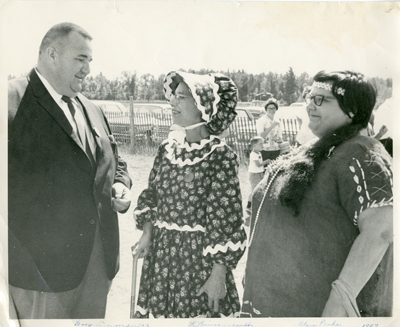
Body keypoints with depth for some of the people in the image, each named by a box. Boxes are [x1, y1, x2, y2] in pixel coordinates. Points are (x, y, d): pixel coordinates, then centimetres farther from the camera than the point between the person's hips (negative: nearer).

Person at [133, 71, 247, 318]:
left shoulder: (220, 156, -14)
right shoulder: (167, 149, 3)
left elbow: (227, 221, -14)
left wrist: (218, 274, -13)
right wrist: (147, 233, 2)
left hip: (200, 257, -5)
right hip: (161, 255, 5)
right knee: (159, 311, 15)